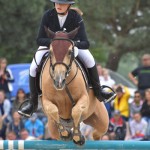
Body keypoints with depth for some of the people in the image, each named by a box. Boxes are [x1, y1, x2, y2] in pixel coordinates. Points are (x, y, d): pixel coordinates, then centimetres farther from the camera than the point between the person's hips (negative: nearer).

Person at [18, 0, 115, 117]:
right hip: (49, 43, 0)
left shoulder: (76, 17, -29)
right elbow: (39, 40, -28)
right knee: (34, 68, -18)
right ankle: (33, 103, -3)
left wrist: (74, 43, -55)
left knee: (90, 60, -20)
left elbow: (85, 44, -33)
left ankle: (98, 92, 2)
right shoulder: (48, 16, -28)